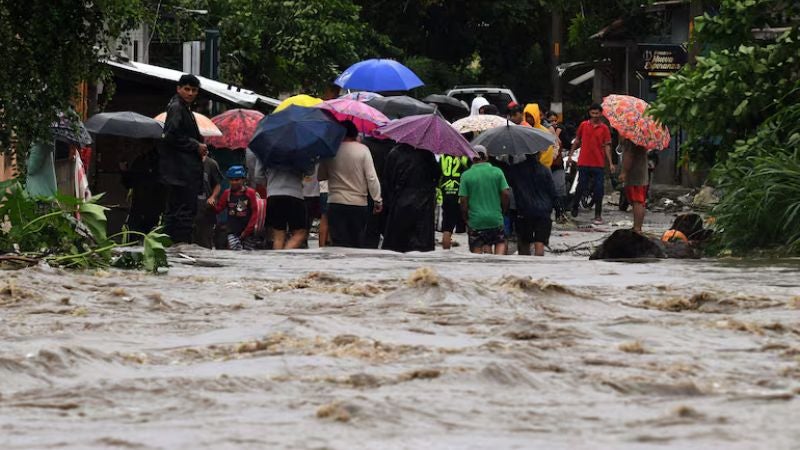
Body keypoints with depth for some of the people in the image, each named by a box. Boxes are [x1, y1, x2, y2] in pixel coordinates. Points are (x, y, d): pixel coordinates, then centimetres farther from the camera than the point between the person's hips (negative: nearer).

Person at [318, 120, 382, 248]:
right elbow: (372, 178, -7)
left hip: (336, 204, 0)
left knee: (339, 245, -1)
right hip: (359, 203, 0)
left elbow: (320, 176, 6)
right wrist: (378, 200, -1)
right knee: (358, 243, 9)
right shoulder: (363, 150, -5)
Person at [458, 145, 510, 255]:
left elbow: (463, 200, -5)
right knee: (500, 243, 15)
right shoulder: (497, 172, -1)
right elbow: (505, 194, -2)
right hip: (495, 219, 1)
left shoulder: (466, 175, -4)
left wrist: (465, 218, 7)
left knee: (477, 249, 7)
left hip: (475, 220, -1)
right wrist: (502, 211, 13)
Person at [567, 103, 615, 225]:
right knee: (581, 187, 3)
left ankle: (598, 215, 5)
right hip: (584, 163, 0)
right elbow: (577, 140, 14)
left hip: (598, 164, 0)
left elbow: (607, 146, 2)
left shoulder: (604, 128, 2)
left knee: (598, 191, -1)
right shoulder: (583, 125, 5)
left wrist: (610, 163, -4)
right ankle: (574, 207, 27)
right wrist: (570, 154, 10)